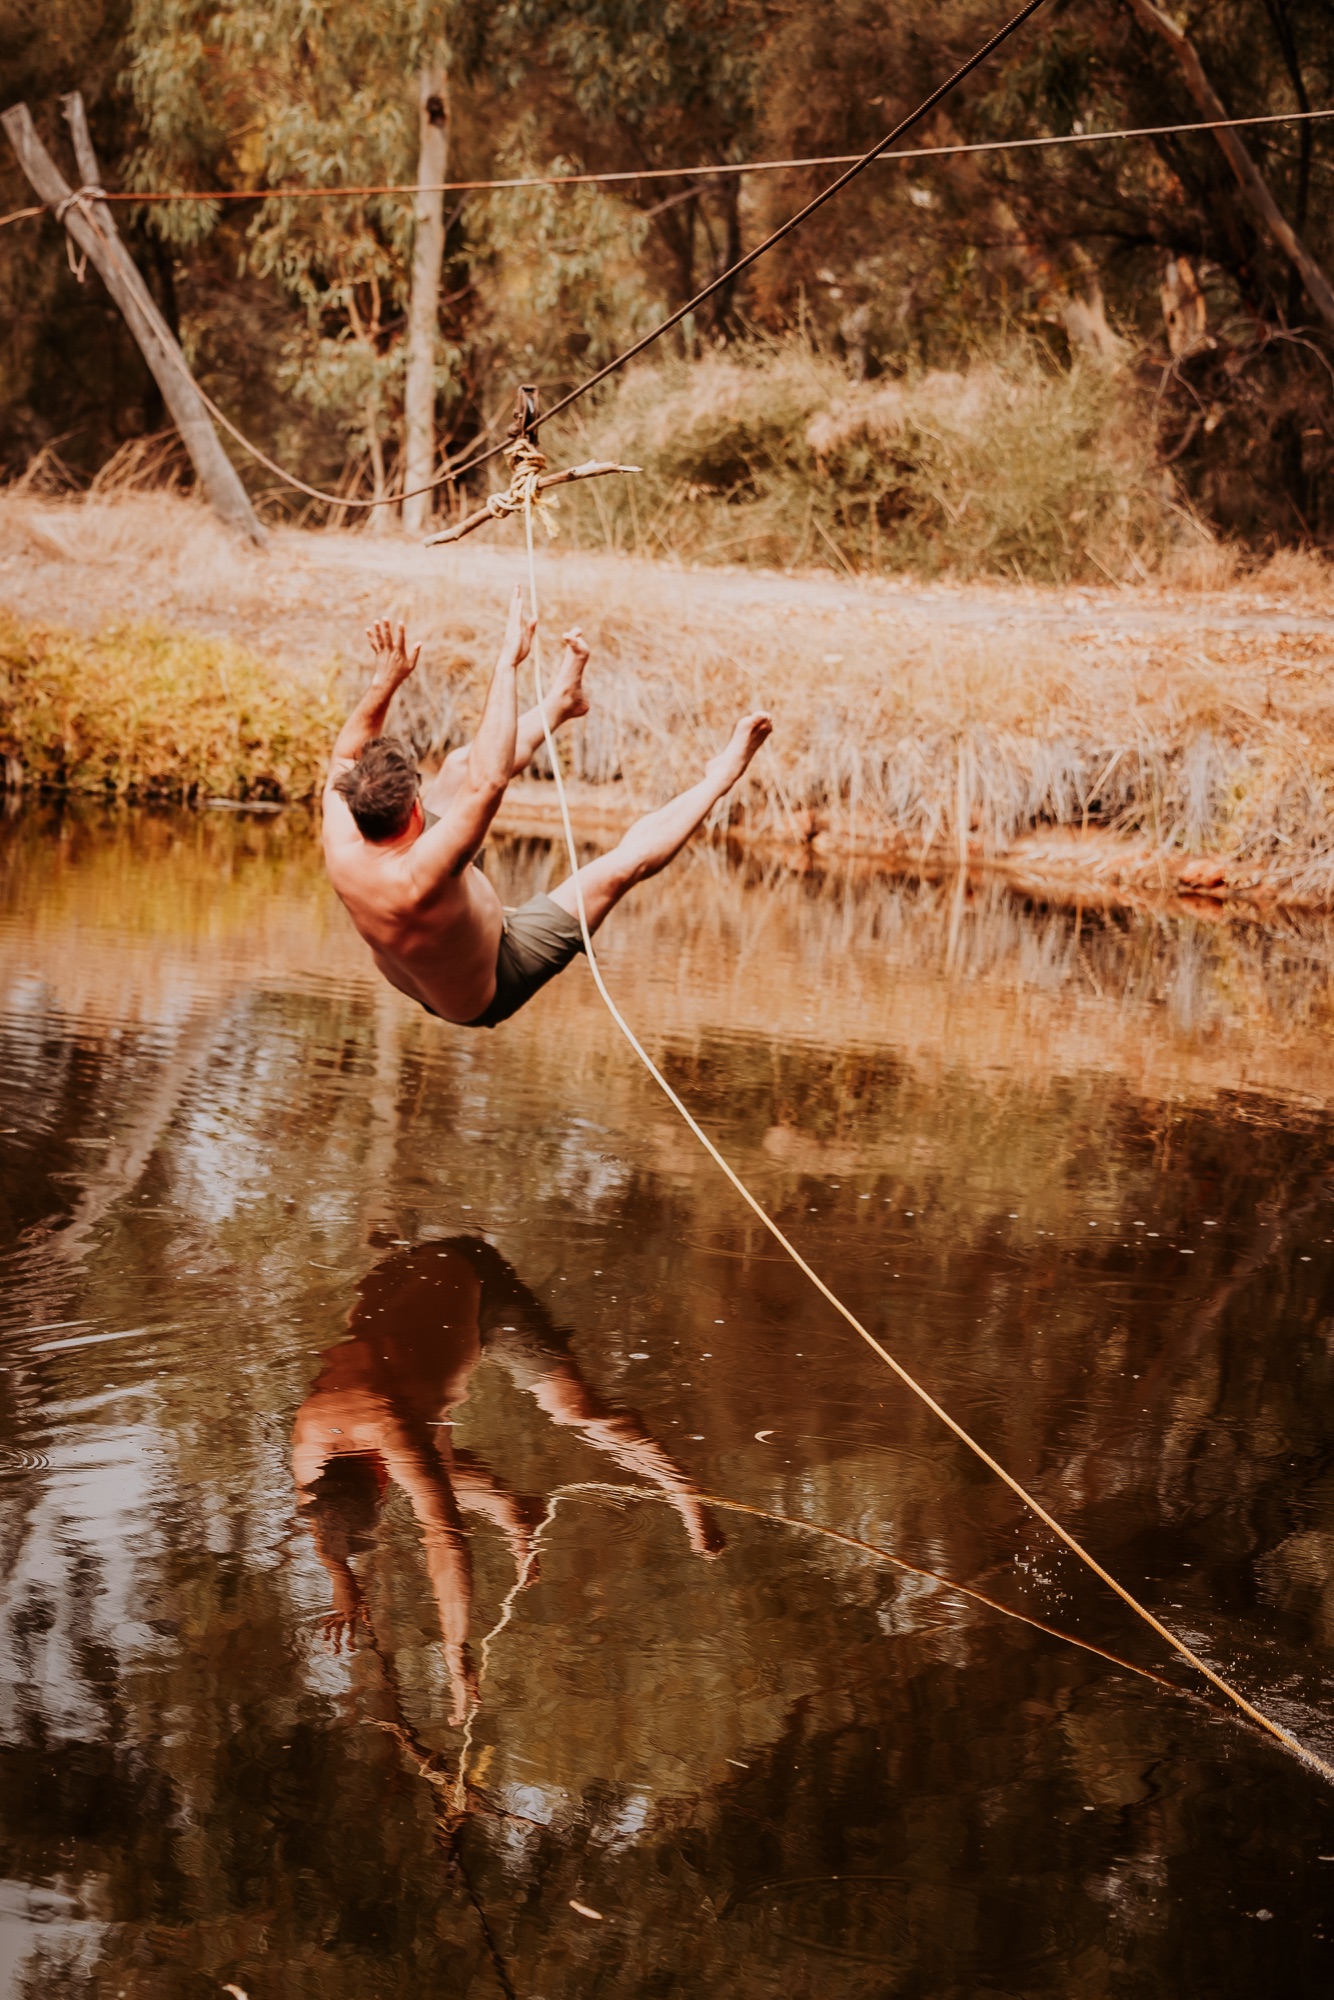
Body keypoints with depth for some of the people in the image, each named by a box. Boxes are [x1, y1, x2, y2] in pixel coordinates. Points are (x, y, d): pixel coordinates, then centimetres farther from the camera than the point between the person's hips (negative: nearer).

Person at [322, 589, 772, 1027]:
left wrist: (385, 682, -11)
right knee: (624, 864, -7)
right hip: (484, 997, -7)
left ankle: (561, 702, 28)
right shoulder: (417, 876, -47)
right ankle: (718, 779, 17)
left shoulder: (341, 853, -27)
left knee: (458, 766, 5)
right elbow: (489, 780, -50)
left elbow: (344, 758, -5)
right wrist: (507, 665, -47)